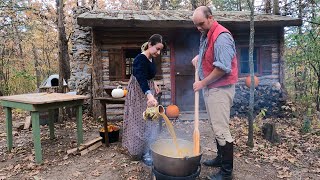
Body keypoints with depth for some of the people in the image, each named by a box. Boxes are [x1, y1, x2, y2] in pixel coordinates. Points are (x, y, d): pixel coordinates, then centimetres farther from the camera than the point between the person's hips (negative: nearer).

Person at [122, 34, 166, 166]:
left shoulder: (151, 59, 3)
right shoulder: (140, 60, -24)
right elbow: (141, 79, -40)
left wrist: (154, 83, 4)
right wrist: (149, 95, -55)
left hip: (147, 92, 9)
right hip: (139, 94, -9)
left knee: (149, 122, 14)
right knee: (140, 122, -1)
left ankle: (146, 151, 27)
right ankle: (143, 153, 12)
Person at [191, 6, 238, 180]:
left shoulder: (221, 36, -18)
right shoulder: (206, 35, 11)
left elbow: (223, 68, -24)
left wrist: (203, 83, -15)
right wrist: (199, 57, 12)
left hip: (220, 89, -10)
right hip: (210, 87, 10)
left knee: (221, 129, -5)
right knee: (216, 126, 16)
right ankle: (221, 157, 31)